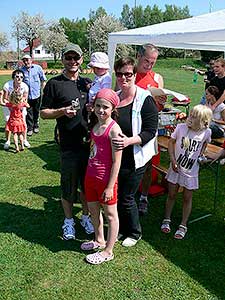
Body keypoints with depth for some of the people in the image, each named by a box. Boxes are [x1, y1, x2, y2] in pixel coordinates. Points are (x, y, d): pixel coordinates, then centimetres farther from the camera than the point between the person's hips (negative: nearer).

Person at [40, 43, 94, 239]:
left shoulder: (86, 83, 12)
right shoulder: (54, 83, -3)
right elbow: (44, 113, -2)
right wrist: (63, 111, -20)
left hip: (88, 141, 4)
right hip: (69, 144, -4)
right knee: (68, 185, 7)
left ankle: (86, 216, 34)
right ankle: (68, 221, 27)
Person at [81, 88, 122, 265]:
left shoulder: (114, 129, -19)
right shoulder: (95, 125, 4)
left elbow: (116, 162, -19)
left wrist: (110, 187, -18)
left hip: (105, 179, -8)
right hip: (91, 175, 8)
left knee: (110, 214, 10)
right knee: (93, 209, 22)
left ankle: (108, 252, 25)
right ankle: (99, 240, 44)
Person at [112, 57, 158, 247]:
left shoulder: (145, 100, -12)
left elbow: (150, 131, -17)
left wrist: (129, 141, -29)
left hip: (134, 159, -6)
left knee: (126, 197, 4)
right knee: (115, 194, 14)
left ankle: (134, 233, 30)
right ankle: (121, 229, 38)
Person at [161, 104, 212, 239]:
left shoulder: (206, 132, -14)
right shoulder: (181, 127, -15)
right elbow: (171, 142, -2)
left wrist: (201, 154, -3)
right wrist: (173, 160, -9)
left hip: (191, 171, 0)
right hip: (176, 167, 1)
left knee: (187, 198, 12)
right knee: (172, 195, 13)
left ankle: (183, 226, 28)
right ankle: (167, 220, 33)